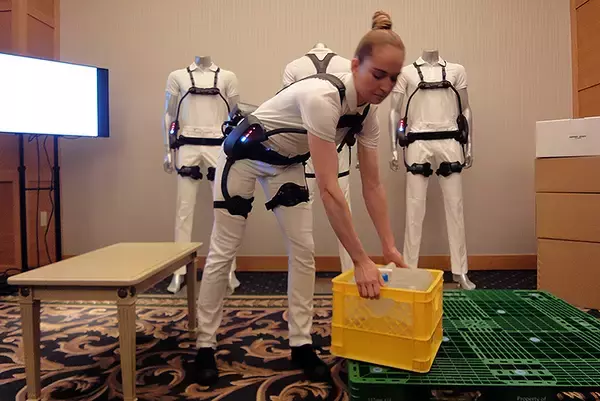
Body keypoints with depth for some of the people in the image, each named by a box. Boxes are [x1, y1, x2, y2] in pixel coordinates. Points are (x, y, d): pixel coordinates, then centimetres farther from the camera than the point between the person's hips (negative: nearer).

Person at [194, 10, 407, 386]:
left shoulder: (367, 113, -12)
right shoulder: (323, 97, -36)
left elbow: (373, 185, -7)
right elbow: (329, 188, -38)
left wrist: (390, 247, -11)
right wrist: (361, 261, -35)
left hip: (286, 163, 7)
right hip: (245, 154, -6)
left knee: (303, 249, -2)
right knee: (223, 252, 1)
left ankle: (301, 344, 11)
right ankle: (205, 345, 16)